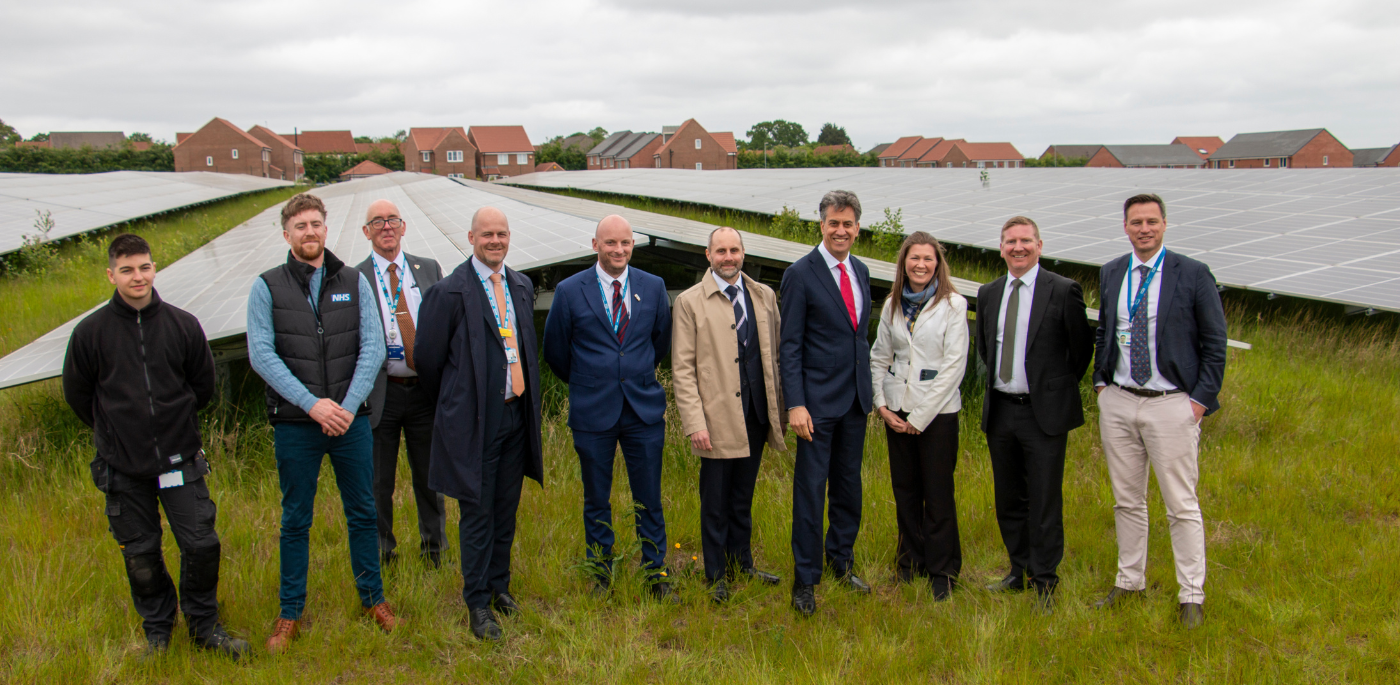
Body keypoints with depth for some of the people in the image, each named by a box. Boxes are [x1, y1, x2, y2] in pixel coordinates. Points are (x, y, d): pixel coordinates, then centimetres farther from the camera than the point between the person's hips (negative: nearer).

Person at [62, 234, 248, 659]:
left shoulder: (183, 325, -2)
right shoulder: (91, 332, -6)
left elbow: (203, 385, 12)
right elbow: (77, 393, 9)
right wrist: (116, 429, 14)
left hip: (180, 459, 1)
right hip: (122, 466, 0)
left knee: (201, 545, 0)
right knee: (140, 555, 9)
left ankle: (204, 624, 20)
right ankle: (157, 629, 29)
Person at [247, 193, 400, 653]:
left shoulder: (353, 282, 5)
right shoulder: (267, 287, 0)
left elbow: (373, 347, -2)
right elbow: (261, 355, -8)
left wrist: (348, 406, -13)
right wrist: (312, 404, -17)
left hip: (351, 420, 2)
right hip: (295, 425, -1)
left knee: (362, 513, 11)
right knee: (295, 521, 9)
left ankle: (373, 598, 27)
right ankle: (290, 613, 21)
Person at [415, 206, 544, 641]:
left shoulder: (522, 286, 11)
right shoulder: (451, 291, -10)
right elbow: (427, 356, -4)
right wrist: (448, 402, 7)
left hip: (516, 414, 6)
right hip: (474, 420, -6)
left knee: (506, 509, 16)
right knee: (477, 512, 1)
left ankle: (499, 585, 32)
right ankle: (478, 604, 12)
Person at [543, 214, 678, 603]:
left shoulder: (653, 287, 3)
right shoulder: (570, 291, -3)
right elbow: (555, 350, 7)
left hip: (644, 408, 1)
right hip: (593, 411, -1)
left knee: (649, 498, 6)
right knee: (596, 500, 10)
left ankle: (656, 574, 19)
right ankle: (600, 574, 25)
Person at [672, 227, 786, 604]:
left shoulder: (764, 296, 10)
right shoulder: (689, 302, -3)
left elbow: (775, 355, 13)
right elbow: (682, 369, -5)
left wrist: (782, 406, 8)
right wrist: (694, 423, -12)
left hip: (756, 414, 4)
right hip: (717, 416, -4)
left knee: (744, 495, 15)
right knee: (716, 499, 5)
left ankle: (742, 563, 29)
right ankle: (716, 574, 19)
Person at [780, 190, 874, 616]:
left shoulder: (861, 272, 10)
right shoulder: (801, 274, -9)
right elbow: (789, 345, -11)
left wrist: (869, 389, 12)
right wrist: (795, 404, -17)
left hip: (856, 398, 6)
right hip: (818, 400, -6)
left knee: (848, 484, 15)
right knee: (811, 488, -1)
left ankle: (842, 561, 32)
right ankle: (805, 580, 10)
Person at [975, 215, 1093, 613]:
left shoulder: (1063, 291, -7)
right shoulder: (988, 294, 9)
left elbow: (1082, 348, 1)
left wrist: (1058, 388, 7)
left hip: (1044, 413, -5)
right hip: (1000, 411, 5)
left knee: (1045, 501, -1)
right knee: (1009, 500, 13)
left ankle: (1044, 581, 11)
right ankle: (1020, 571, 27)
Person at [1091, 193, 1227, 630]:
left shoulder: (1193, 275, -5)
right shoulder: (1110, 274, 9)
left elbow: (1215, 343, -2)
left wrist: (1201, 399, -8)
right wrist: (1100, 382, 9)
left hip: (1171, 405, -4)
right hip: (1117, 402, 4)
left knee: (1182, 505, 1)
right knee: (1127, 500, 13)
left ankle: (1192, 597, 11)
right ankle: (1129, 582, 26)